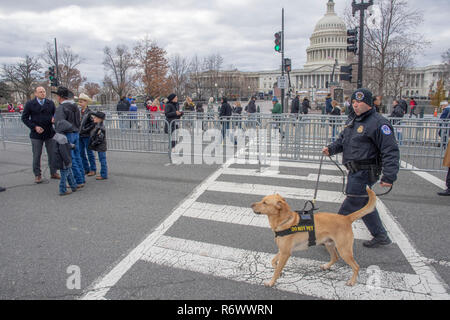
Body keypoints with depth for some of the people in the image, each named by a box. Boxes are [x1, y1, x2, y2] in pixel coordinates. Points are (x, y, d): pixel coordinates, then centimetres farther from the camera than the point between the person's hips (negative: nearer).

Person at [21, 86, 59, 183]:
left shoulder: (50, 103, 7)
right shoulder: (29, 104, 0)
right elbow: (24, 118, 0)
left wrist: (54, 119, -12)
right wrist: (34, 127, -12)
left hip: (50, 133, 2)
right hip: (36, 135, -2)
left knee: (52, 154, 8)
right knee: (36, 156, 4)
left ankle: (53, 173, 20)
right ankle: (37, 175, 16)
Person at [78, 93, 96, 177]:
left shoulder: (89, 112, -11)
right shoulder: (80, 111, 8)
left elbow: (93, 124, -15)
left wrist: (85, 130, -16)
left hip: (87, 136, -7)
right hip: (80, 135, 7)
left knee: (89, 152, 0)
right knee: (81, 153, 11)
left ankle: (93, 169, 9)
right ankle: (86, 168, 22)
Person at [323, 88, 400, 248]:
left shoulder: (378, 123, -14)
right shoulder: (353, 121, 14)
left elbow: (391, 151, -17)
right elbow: (342, 140, 23)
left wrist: (389, 176, -23)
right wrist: (331, 148, 2)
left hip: (365, 172, -10)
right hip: (355, 171, 10)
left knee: (350, 206, -3)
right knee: (365, 205, 19)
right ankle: (381, 236, 35)